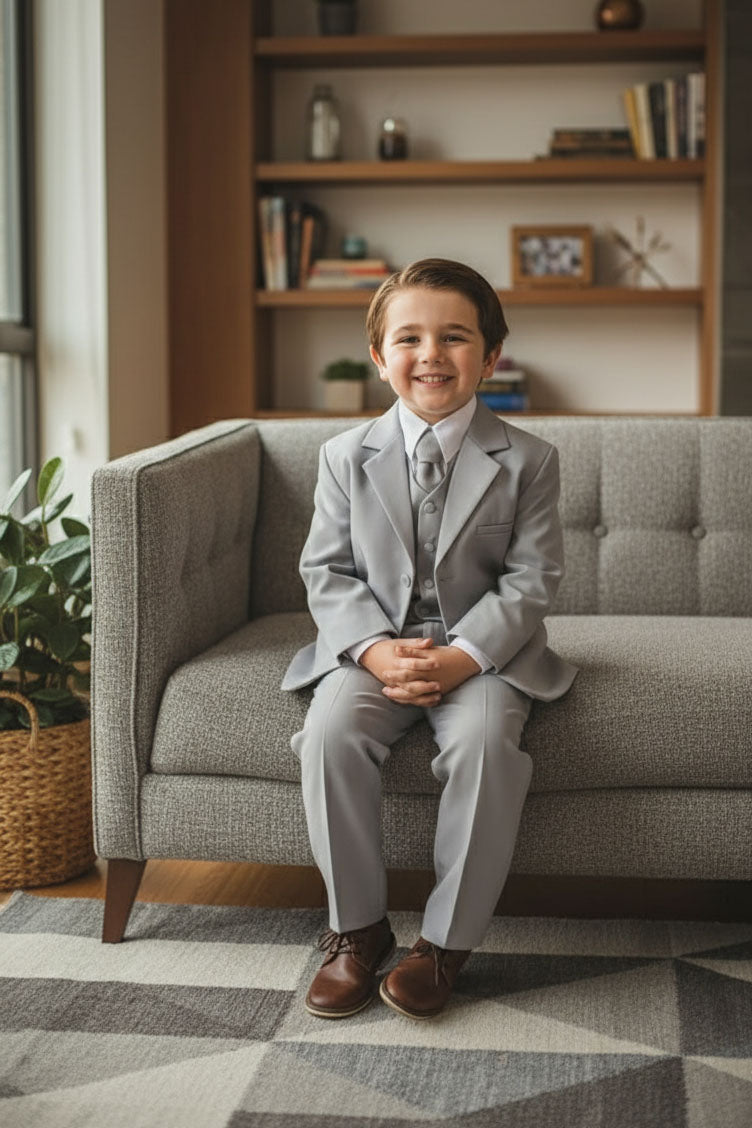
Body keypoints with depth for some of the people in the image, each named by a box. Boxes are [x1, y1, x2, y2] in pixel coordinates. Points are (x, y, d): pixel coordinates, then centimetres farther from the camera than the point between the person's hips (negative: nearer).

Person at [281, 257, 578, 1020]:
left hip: (482, 649, -1)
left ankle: (447, 938, -14)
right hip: (372, 646, 2)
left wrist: (461, 656, -20)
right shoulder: (346, 456, 4)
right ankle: (357, 927, -10)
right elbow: (326, 571, 3)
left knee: (484, 741, -32)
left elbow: (531, 579, -5)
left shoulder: (526, 460, -1)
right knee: (330, 731, -28)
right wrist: (375, 648, -16)